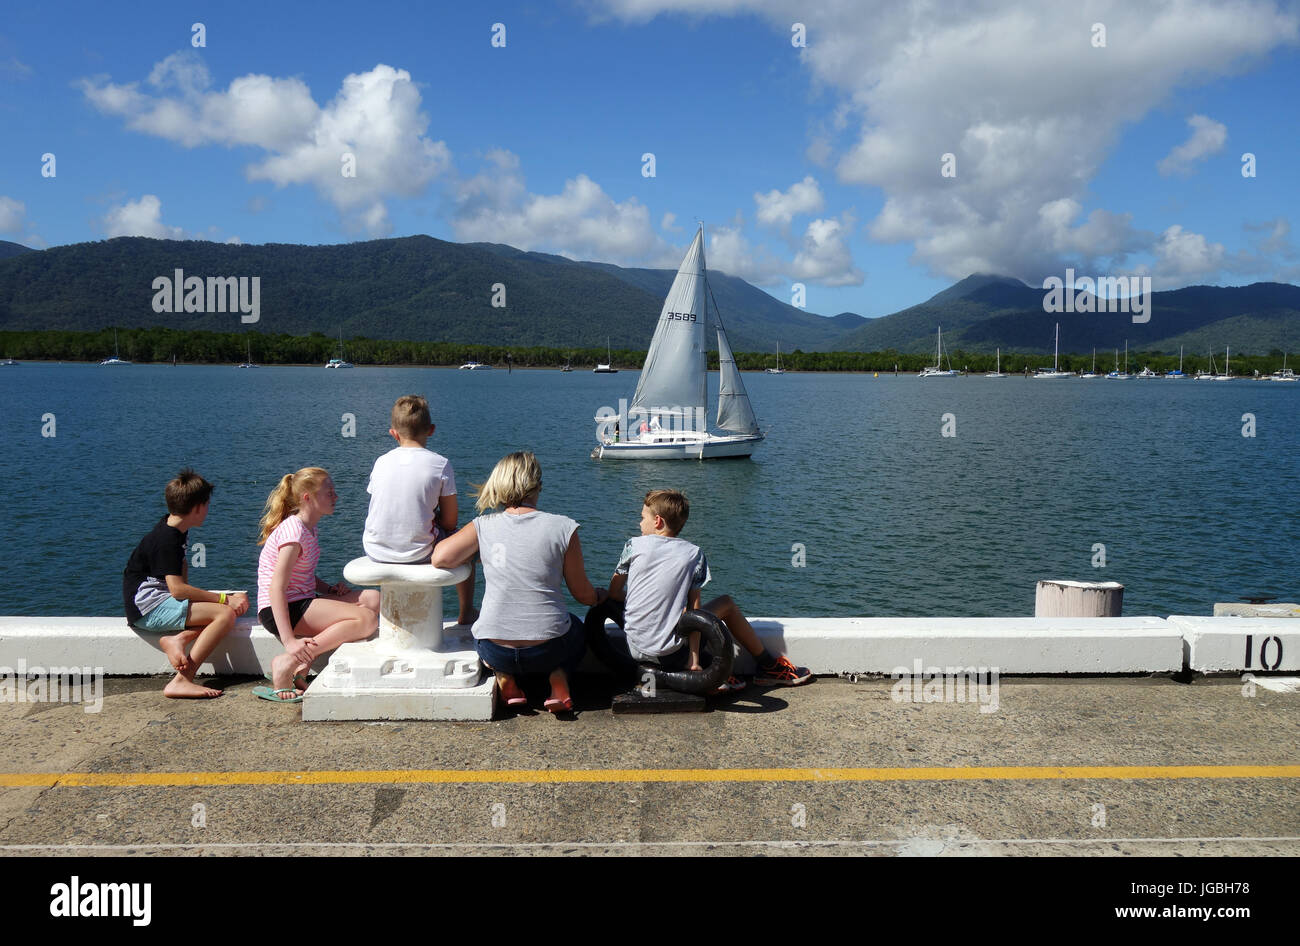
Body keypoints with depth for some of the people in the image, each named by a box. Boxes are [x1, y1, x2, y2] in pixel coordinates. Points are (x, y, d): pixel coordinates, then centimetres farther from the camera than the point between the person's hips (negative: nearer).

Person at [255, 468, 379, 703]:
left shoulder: (309, 529, 15)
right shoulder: (294, 531, -15)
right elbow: (276, 588, -23)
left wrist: (331, 590, 2)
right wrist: (289, 642, -30)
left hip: (302, 603, 10)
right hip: (279, 611, -10)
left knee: (372, 598, -4)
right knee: (367, 619, -21)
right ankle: (288, 662, -21)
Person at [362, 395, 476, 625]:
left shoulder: (381, 461, 1)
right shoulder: (440, 463, -9)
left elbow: (381, 509, 11)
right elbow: (450, 521, -7)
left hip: (376, 551, 4)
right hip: (418, 553, -4)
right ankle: (466, 613, 39)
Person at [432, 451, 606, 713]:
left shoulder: (483, 526, -5)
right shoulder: (563, 527, -8)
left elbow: (440, 558, -12)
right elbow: (583, 594, 0)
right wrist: (602, 595, 25)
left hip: (495, 653, 1)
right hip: (547, 651, -1)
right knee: (576, 630, 36)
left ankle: (506, 682, 10)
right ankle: (559, 682, 7)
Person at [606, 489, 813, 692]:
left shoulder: (634, 545, 1)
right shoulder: (693, 554, 0)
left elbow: (614, 593, 8)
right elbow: (694, 608, -3)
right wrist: (694, 661, -3)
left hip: (634, 651, 1)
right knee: (726, 603, 19)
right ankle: (769, 666, 28)